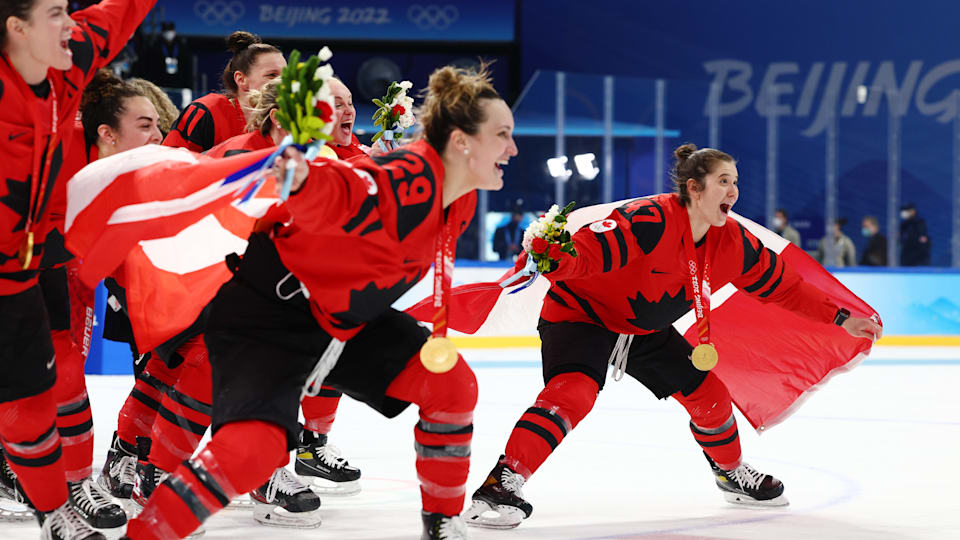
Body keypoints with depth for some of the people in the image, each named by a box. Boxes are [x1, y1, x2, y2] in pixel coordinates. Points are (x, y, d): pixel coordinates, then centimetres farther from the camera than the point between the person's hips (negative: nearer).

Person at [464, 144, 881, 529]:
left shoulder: (733, 244, -7)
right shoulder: (651, 221, -31)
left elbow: (782, 286, 5)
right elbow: (588, 249, -41)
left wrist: (840, 319, 5)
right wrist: (555, 259, -62)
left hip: (646, 330, 8)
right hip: (581, 311, -8)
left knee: (707, 393, 8)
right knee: (572, 394, -30)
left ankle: (731, 472, 36)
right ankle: (502, 483, -32)